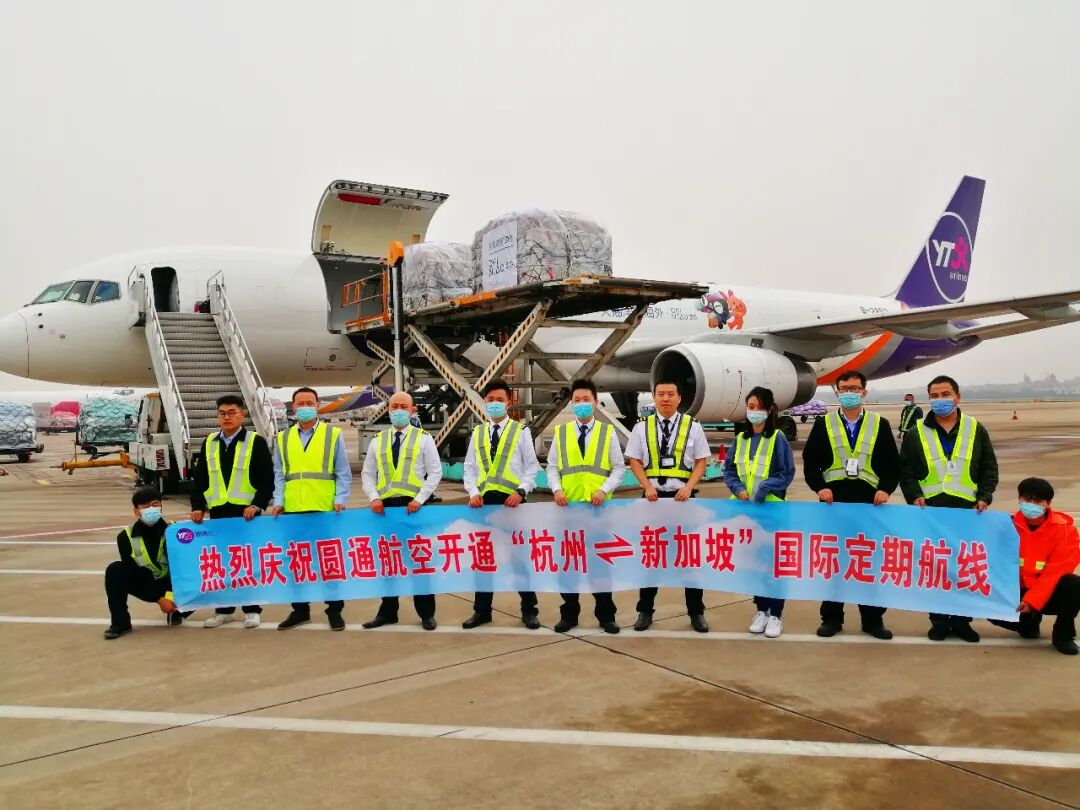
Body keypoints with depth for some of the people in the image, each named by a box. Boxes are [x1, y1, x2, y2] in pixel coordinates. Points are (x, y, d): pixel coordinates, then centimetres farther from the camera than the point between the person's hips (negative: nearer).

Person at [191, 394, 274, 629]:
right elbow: (200, 479, 14)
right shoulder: (209, 443, 11)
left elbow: (268, 480, -6)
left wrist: (257, 505, -17)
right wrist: (198, 506, 2)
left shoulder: (256, 442, -3)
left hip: (246, 512, -4)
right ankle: (224, 609, 21)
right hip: (218, 511, 4)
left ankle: (251, 610, 13)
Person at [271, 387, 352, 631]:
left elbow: (343, 473, 2)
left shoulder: (333, 435, 4)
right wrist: (278, 501, -2)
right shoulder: (282, 438, 12)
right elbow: (279, 475, 11)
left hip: (326, 509, -2)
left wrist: (340, 499, -11)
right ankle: (300, 610, 22)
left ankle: (334, 610, 16)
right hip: (293, 510, 3)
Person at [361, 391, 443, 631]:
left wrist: (419, 499, -12)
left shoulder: (423, 438, 2)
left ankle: (426, 613, 11)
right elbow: (367, 474, 13)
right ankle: (388, 612, 20)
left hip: (413, 505, -3)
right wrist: (374, 497, -4)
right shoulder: (378, 440, 11)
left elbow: (435, 472, -2)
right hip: (385, 506, 3)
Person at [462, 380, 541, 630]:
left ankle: (529, 610, 15)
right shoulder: (478, 432, 11)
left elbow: (532, 466, -1)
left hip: (512, 500, -3)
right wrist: (473, 492, -5)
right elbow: (469, 468, 10)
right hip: (484, 500, 3)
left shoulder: (521, 431, 1)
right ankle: (482, 610, 20)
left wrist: (521, 491, -14)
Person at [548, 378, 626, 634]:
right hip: (568, 505, 1)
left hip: (599, 505, -1)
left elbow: (619, 467, 2)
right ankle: (569, 613, 18)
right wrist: (556, 489, -9)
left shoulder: (608, 432, 4)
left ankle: (606, 615, 16)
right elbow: (552, 467, 8)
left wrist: (604, 490, -12)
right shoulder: (560, 432, 7)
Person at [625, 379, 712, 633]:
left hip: (682, 496, -1)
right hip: (653, 496, 1)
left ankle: (696, 612, 18)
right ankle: (645, 610, 19)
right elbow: (634, 461, 4)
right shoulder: (642, 427, 4)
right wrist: (647, 486, -10)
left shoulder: (692, 426, 2)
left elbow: (701, 461, 2)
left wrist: (688, 487, -12)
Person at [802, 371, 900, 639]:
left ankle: (873, 619, 17)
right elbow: (809, 462, 4)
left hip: (870, 502, 0)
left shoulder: (880, 425, 8)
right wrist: (820, 487, -10)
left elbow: (893, 464, 7)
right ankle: (832, 617, 14)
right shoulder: (823, 424, 7)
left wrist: (886, 488, -9)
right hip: (833, 501, 0)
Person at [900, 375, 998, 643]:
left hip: (967, 510, 1)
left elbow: (990, 468, 9)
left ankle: (962, 621, 18)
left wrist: (984, 497, -4)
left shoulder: (976, 430, 8)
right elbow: (906, 471, 5)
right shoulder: (916, 433, 6)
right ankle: (939, 621, 15)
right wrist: (914, 496, -10)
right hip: (930, 510, 0)